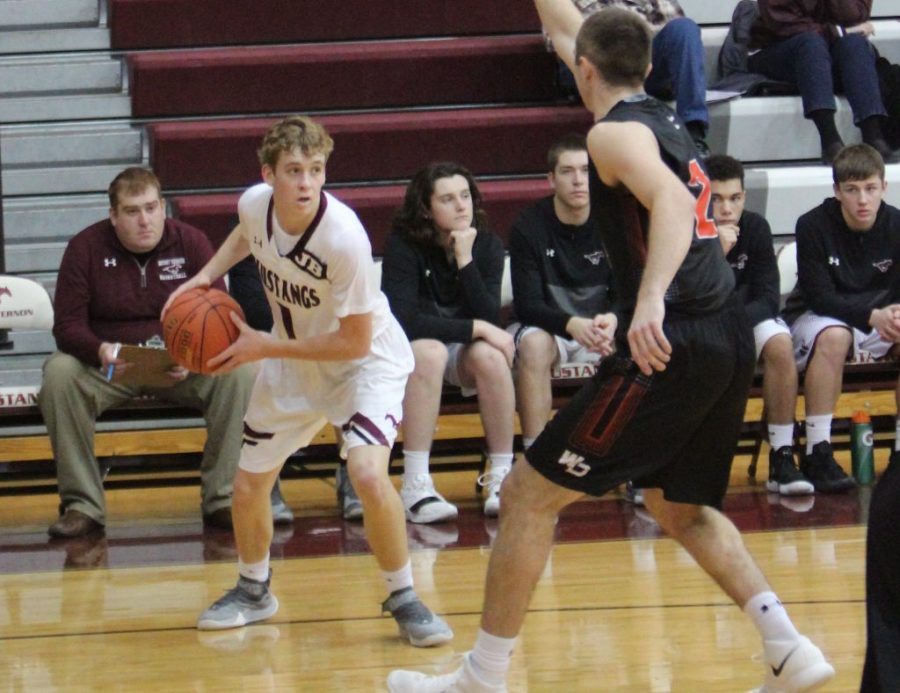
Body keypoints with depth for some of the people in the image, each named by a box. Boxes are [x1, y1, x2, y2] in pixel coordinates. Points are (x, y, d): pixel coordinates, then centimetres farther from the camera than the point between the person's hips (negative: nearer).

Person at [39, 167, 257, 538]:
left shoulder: (191, 242, -1)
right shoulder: (85, 248, -3)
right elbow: (67, 325, -7)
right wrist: (101, 350, -30)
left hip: (179, 367, 1)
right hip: (107, 366, -1)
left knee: (239, 374, -27)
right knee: (59, 374, -32)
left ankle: (223, 500, -18)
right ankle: (81, 504, -23)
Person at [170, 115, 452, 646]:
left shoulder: (344, 237, -35)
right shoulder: (256, 203, -17)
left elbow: (355, 342, -27)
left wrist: (265, 347, -25)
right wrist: (207, 275, -4)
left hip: (367, 359, -6)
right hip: (292, 360, 6)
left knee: (368, 472, -27)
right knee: (248, 483, 10)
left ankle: (403, 598, -6)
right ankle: (254, 590, 37)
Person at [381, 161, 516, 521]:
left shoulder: (487, 245, -6)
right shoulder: (404, 245, -16)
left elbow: (490, 319, -16)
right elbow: (403, 320, -26)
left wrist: (465, 260, -25)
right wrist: (474, 329, -27)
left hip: (463, 352, 3)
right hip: (408, 351, -3)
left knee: (489, 355, -32)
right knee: (428, 352, -37)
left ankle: (502, 477, -25)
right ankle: (415, 486, -40)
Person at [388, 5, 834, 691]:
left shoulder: (615, 133, -7)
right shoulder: (661, 117, 19)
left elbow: (672, 201, -27)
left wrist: (651, 299, -40)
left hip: (669, 347, -9)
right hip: (730, 341, 9)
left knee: (530, 494, 1)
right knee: (681, 508, 26)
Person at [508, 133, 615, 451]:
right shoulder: (529, 226, -12)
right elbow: (527, 305, -16)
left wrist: (611, 321, -33)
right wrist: (572, 325, -36)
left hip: (599, 328, 2)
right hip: (546, 327, -2)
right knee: (533, 344, -36)